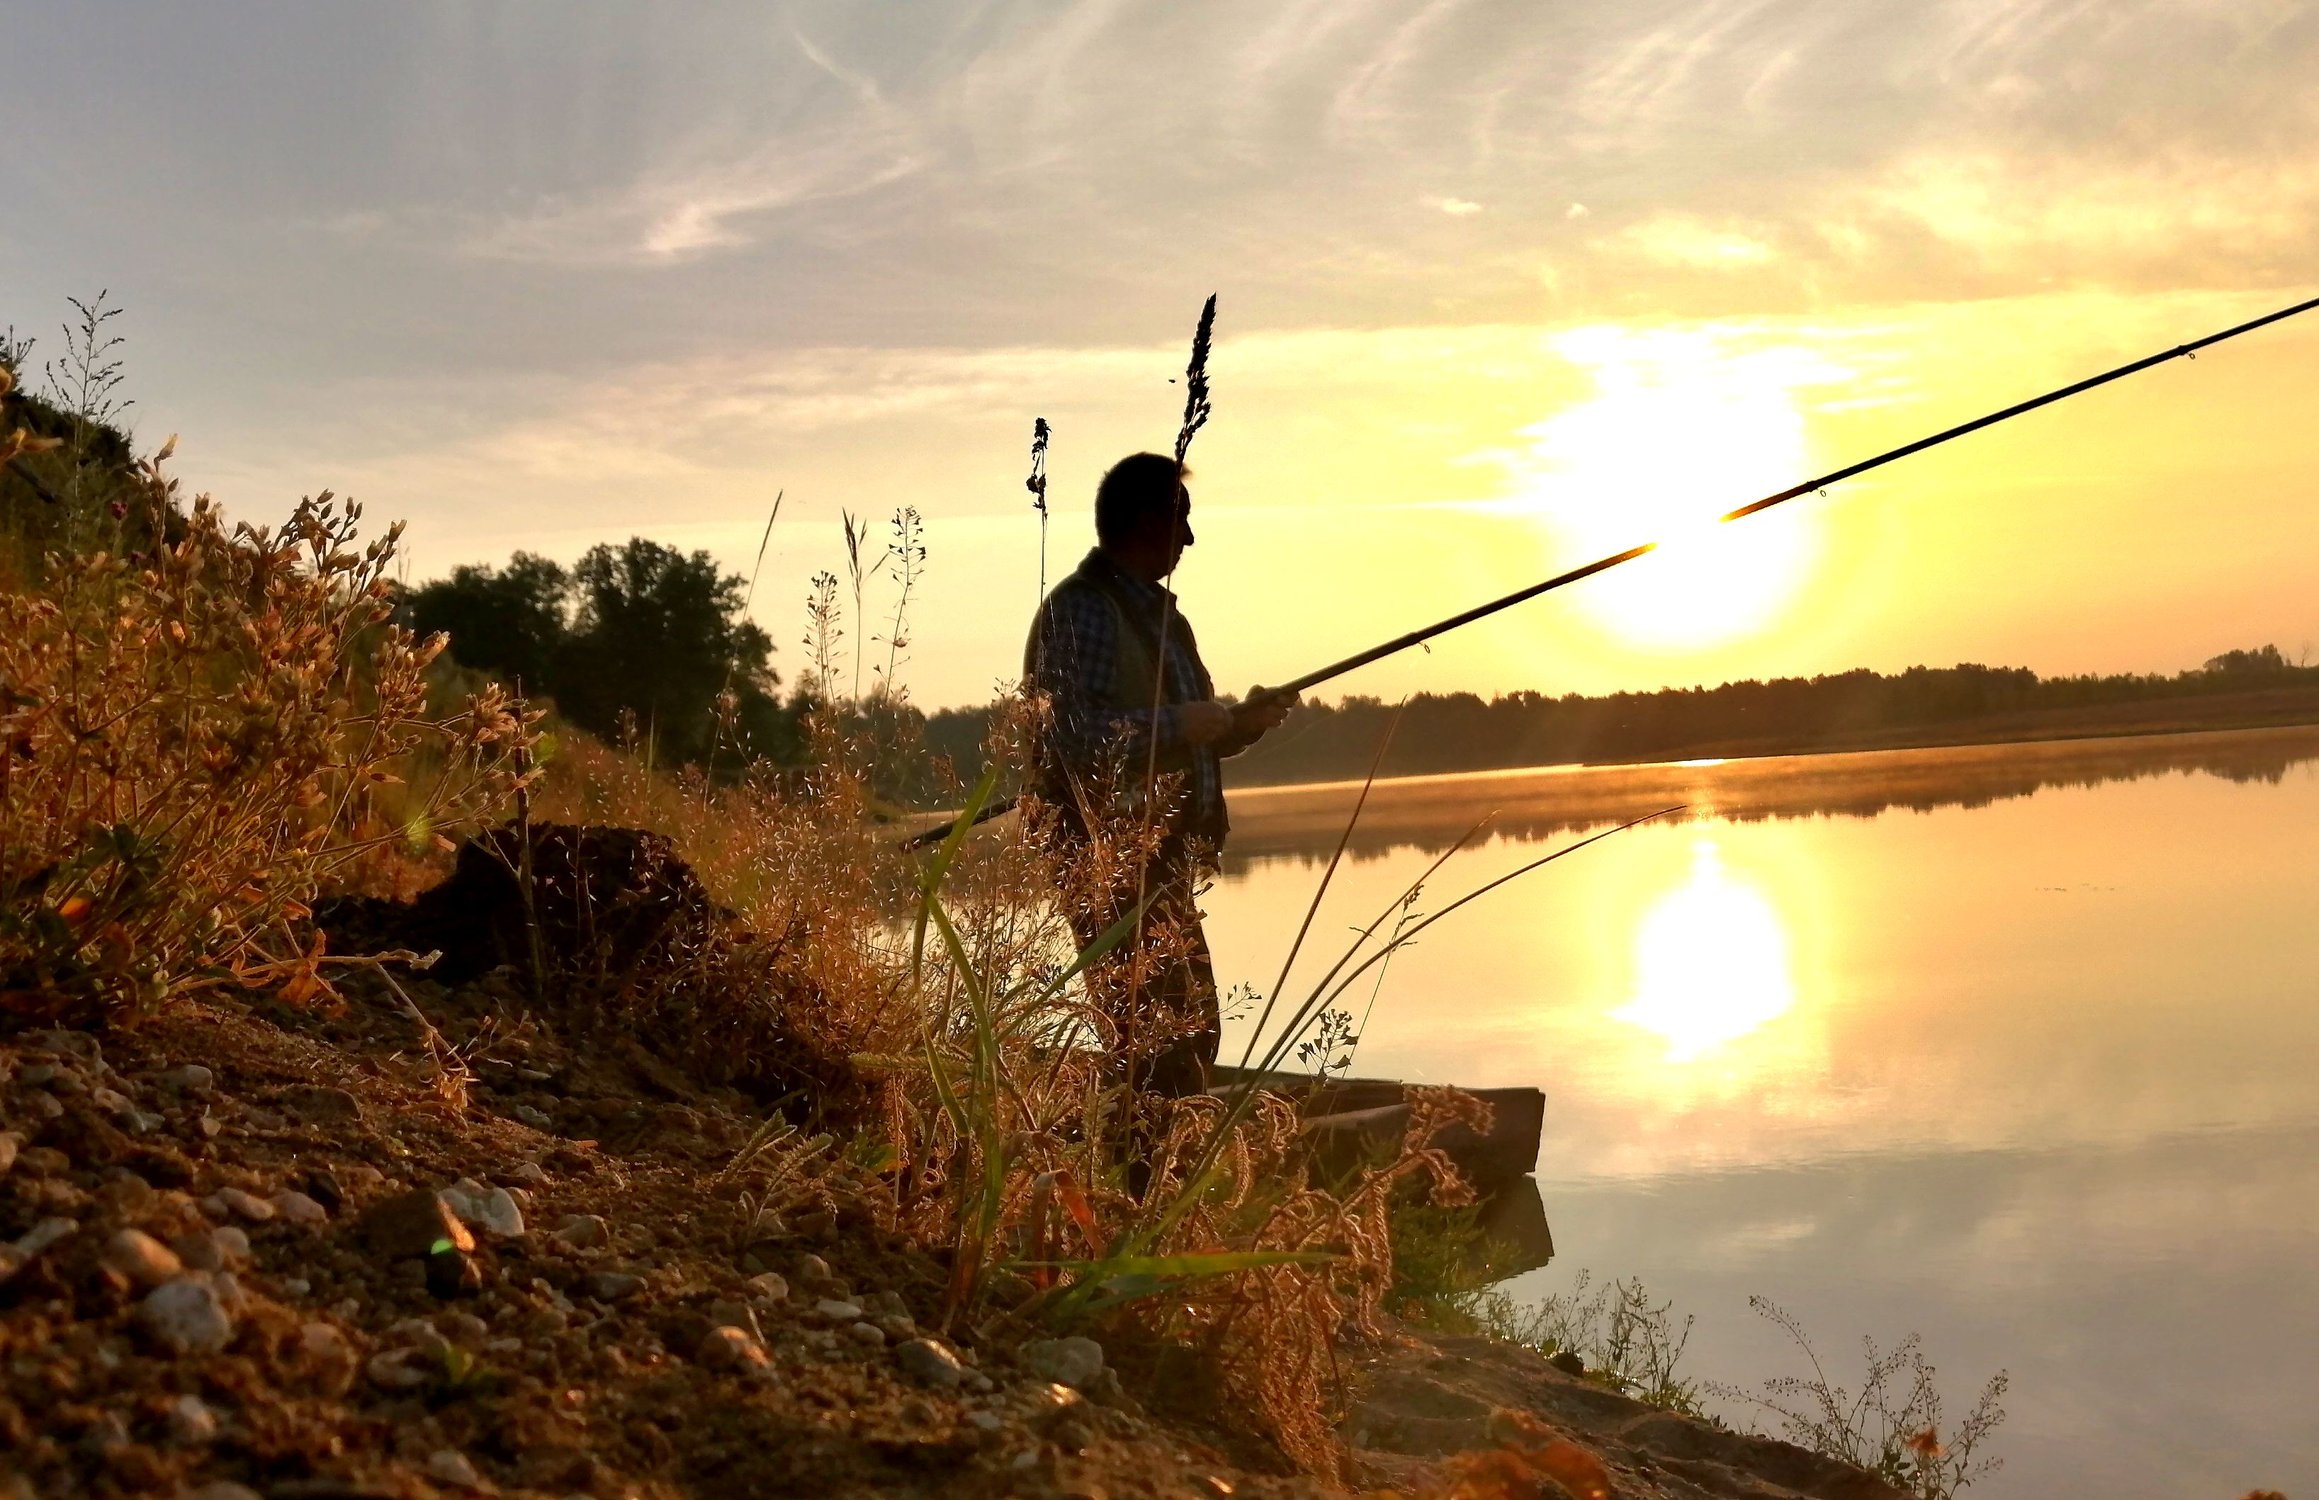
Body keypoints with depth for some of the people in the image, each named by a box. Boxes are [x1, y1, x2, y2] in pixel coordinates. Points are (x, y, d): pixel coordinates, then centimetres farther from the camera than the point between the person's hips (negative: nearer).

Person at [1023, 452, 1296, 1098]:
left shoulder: (1155, 608, 19)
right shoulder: (1080, 609, -12)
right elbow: (1072, 737, -23)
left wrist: (1241, 722, 8)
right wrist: (1178, 724, -18)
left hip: (1162, 866, 10)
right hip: (1114, 868, -10)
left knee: (1190, 1032, 14)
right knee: (1154, 1042, -11)